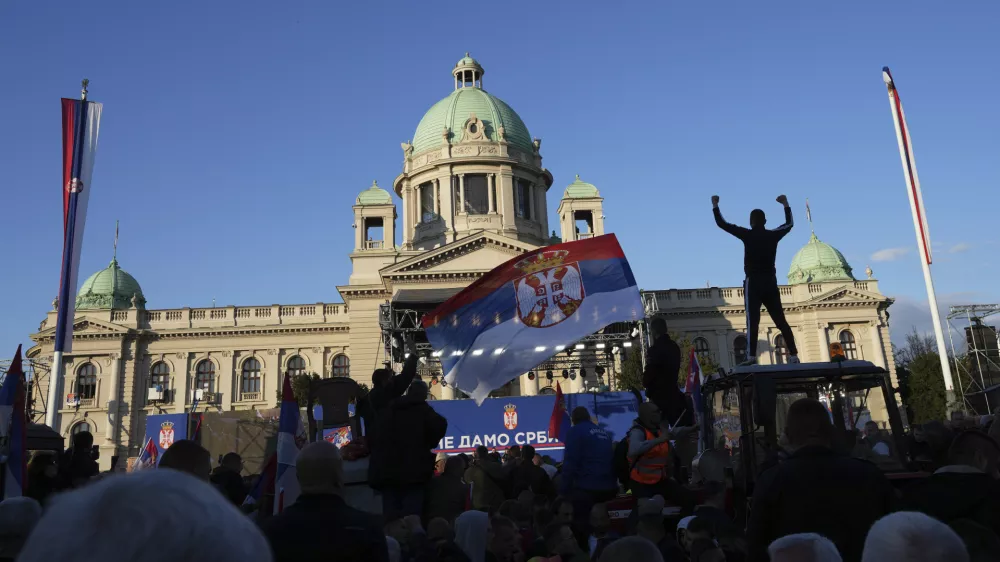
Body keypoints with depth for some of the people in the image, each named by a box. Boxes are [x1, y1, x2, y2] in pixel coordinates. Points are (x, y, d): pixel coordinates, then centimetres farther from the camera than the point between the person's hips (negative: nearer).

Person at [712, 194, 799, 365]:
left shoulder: (747, 235, -3)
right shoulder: (773, 235, 8)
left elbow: (722, 224, 0)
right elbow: (789, 224, 29)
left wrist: (715, 205, 13)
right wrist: (786, 204, 40)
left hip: (753, 282, -4)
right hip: (770, 283, 4)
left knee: (752, 321, -12)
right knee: (781, 320, 6)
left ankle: (751, 356, -23)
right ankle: (793, 355, 2)